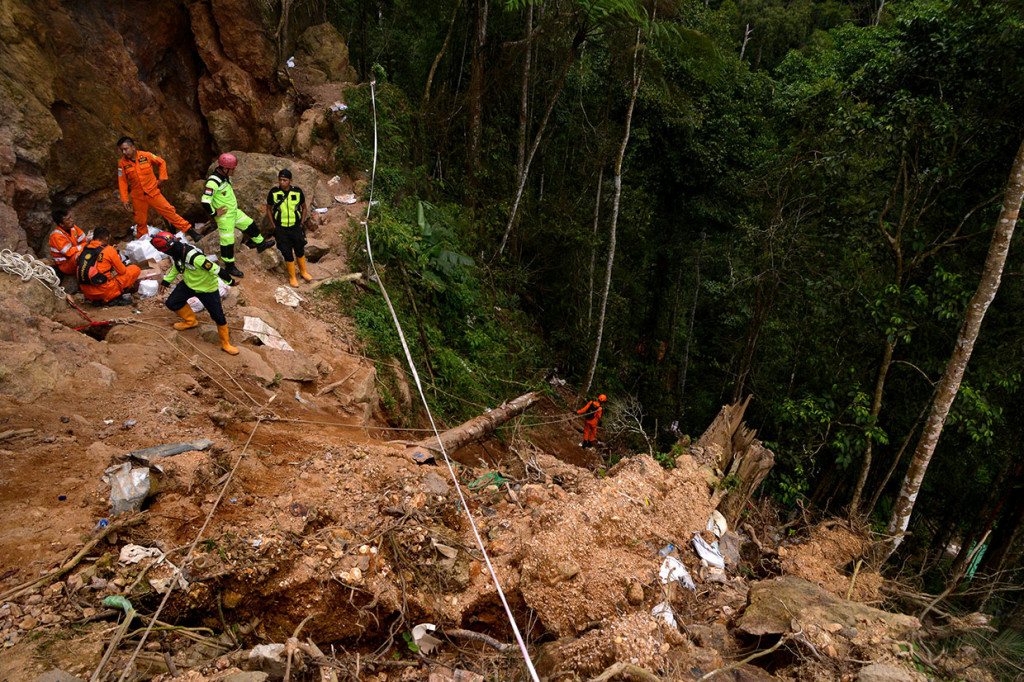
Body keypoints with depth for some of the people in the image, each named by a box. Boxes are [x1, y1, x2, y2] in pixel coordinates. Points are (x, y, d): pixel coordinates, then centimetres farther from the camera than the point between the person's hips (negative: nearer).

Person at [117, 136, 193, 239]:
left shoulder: (146, 156, -10)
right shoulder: (122, 163, -5)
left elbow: (162, 163, 7)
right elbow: (122, 182, 1)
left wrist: (161, 178, 2)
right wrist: (124, 200, -2)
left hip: (153, 193, -1)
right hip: (138, 197, 1)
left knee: (169, 211, -4)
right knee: (141, 221, 10)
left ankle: (188, 229, 4)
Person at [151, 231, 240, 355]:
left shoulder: (195, 257, -41)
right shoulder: (176, 253, -14)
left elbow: (215, 269, -32)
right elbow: (176, 266, 9)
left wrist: (230, 281, -20)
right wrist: (166, 280, 12)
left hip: (207, 289, -7)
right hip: (188, 284, 7)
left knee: (218, 317, -3)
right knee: (172, 303, 11)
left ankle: (226, 344, 15)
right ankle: (191, 321, 36)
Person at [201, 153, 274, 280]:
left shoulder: (225, 176, 1)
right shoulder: (213, 182, -29)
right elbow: (205, 201, -31)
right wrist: (214, 213, -20)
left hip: (235, 211, 9)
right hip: (224, 216, -9)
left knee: (250, 225, 21)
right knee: (227, 241, 2)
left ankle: (261, 244, 44)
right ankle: (229, 266, 16)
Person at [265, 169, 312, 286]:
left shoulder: (298, 192, -9)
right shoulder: (273, 193, -11)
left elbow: (304, 207, 8)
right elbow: (269, 209, 3)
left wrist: (302, 224, 3)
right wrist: (274, 226, -1)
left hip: (296, 227, 1)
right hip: (281, 229, -1)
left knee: (300, 251, 15)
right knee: (287, 253, 3)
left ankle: (303, 271, 38)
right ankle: (292, 277, 21)